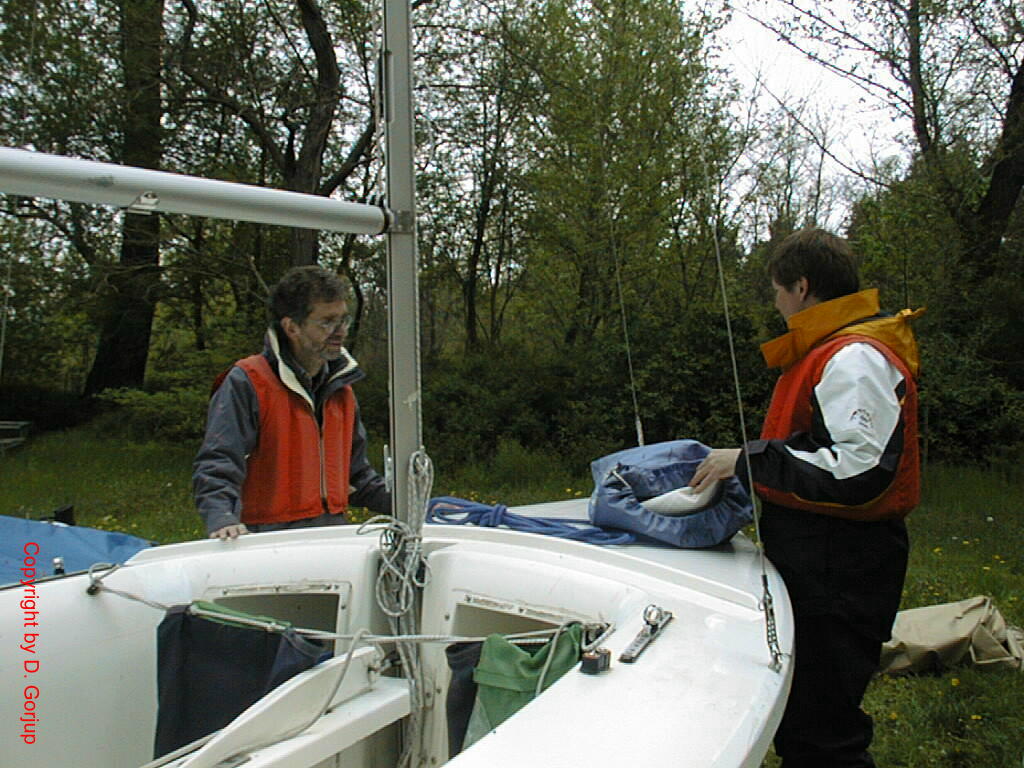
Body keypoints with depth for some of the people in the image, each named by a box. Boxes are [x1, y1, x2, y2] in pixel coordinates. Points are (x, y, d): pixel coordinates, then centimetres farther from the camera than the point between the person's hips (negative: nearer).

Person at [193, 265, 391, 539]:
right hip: (270, 539, -5)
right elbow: (216, 464, -12)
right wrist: (221, 518, -29)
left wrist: (400, 505, 12)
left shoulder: (341, 388, 16)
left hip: (334, 537, 6)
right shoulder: (247, 383, -7)